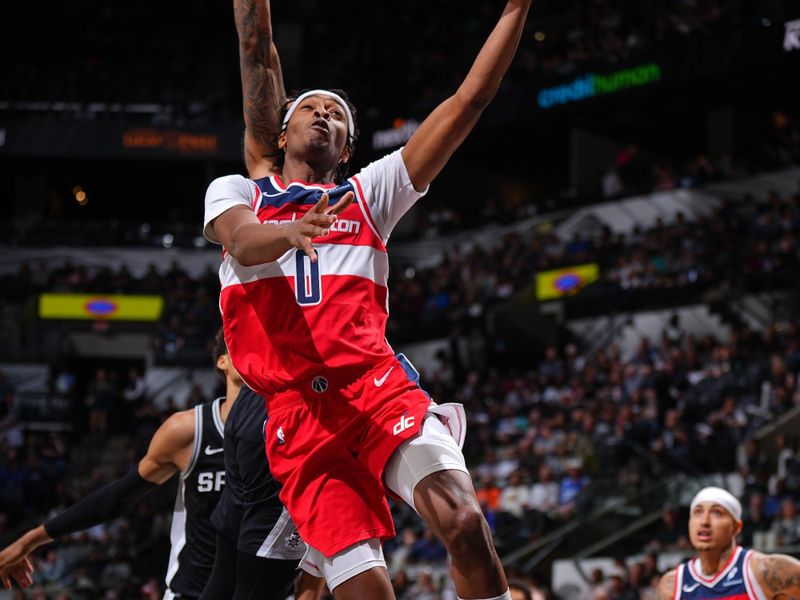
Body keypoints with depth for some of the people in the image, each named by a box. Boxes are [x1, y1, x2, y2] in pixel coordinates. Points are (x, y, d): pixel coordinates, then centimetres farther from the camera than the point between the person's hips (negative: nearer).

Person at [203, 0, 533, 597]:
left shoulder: (368, 192, 22)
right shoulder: (235, 191, 18)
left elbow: (469, 100, 16)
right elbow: (243, 242, -7)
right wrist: (292, 232, -30)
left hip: (377, 388, 1)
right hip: (297, 414, -1)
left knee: (463, 519, -26)